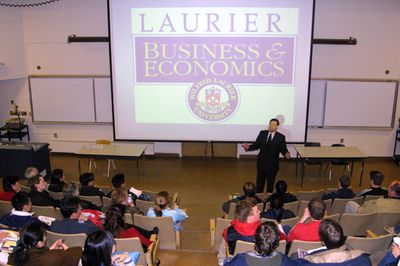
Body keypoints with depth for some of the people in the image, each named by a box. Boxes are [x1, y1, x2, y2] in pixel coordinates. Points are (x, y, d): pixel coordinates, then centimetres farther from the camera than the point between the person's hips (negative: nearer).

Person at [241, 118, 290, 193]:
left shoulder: (281, 137, -7)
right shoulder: (262, 133, -1)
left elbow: (283, 149, -6)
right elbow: (256, 145, 2)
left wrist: (286, 154, -27)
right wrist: (248, 147, -15)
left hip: (272, 165, -2)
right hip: (261, 163, 2)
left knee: (270, 183, 12)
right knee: (259, 182, 12)